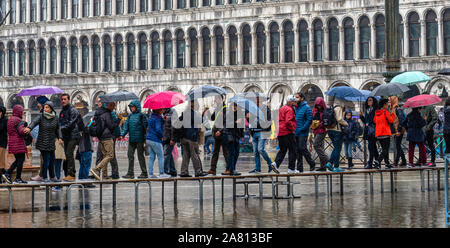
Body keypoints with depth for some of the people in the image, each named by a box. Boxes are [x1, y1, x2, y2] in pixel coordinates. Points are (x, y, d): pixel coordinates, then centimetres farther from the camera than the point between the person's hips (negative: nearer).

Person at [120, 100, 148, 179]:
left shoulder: (141, 116, -5)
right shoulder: (130, 116, 12)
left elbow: (145, 127, -5)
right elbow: (126, 126, 7)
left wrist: (146, 137, -9)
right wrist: (122, 134, -6)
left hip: (139, 139, -6)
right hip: (131, 139, 6)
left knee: (140, 155, -1)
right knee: (130, 155, 4)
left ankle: (144, 173, 7)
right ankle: (130, 173, 9)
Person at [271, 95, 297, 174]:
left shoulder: (282, 108, 18)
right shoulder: (289, 109, -12)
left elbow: (279, 120, 23)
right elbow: (288, 121, -24)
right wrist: (293, 129, -14)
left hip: (280, 132, 9)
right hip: (287, 133, -9)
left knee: (282, 150, 15)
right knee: (292, 150, 0)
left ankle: (276, 163, -4)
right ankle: (291, 169, 1)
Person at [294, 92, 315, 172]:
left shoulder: (306, 108, -7)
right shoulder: (295, 107, 15)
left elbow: (309, 120, -12)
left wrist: (302, 129, -18)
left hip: (303, 133, -7)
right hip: (295, 133, 7)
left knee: (302, 148, -11)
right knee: (298, 150, 7)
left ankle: (312, 164, 5)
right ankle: (299, 167, 11)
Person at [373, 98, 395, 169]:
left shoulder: (376, 112, 12)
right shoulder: (386, 112, -9)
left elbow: (375, 120, 23)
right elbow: (391, 120, -10)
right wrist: (392, 114, 4)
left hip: (378, 134, 8)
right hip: (385, 133, -8)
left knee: (384, 149, 14)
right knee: (385, 150, -7)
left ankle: (387, 164, 12)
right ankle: (377, 162, -23)